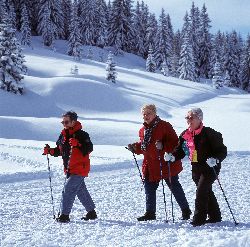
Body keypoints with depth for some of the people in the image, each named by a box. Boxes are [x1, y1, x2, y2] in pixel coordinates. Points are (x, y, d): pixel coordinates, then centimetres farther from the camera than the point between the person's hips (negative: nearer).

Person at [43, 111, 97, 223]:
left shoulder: (81, 134, -13)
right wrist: (50, 151, 3)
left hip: (80, 168, -8)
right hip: (69, 169, 8)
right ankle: (91, 212, 29)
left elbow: (89, 148, -20)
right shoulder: (63, 135, 11)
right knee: (81, 191, 16)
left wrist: (77, 144, -33)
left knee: (68, 190, -14)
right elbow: (60, 150, 19)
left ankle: (65, 215, -10)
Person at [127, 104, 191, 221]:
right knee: (149, 188, 8)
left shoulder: (164, 126, -10)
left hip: (166, 164, -6)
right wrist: (135, 147, 3)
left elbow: (175, 143, -15)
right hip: (150, 165, 7)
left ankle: (186, 210, 17)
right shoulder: (143, 130, 11)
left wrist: (163, 146, -30)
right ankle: (150, 213, 19)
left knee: (175, 187, 2)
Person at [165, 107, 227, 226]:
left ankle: (199, 219, -6)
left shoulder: (208, 133, -16)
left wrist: (215, 159, -32)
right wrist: (172, 156, -10)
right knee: (206, 191, 16)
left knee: (201, 191, -14)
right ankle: (215, 216, 30)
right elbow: (180, 150, 10)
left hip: (210, 167, -7)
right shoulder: (185, 135, 3)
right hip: (196, 168, 7)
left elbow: (222, 151, -14)